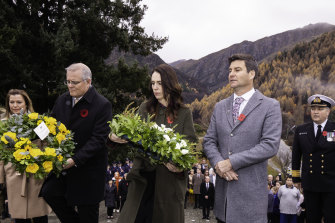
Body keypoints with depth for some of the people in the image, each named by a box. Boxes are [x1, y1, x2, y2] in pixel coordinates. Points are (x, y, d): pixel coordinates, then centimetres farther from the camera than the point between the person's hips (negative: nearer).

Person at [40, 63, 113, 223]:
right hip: (63, 162, 5)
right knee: (49, 192, -9)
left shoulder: (102, 105, -14)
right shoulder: (62, 100, 6)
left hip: (88, 169, -5)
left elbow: (98, 139, -19)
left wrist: (75, 160, -26)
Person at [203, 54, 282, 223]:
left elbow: (270, 145, -12)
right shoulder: (220, 107, 14)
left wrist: (231, 162, -15)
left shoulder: (270, 106, -3)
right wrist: (218, 164, -10)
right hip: (223, 189, 4)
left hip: (251, 190, -4)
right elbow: (209, 141, 12)